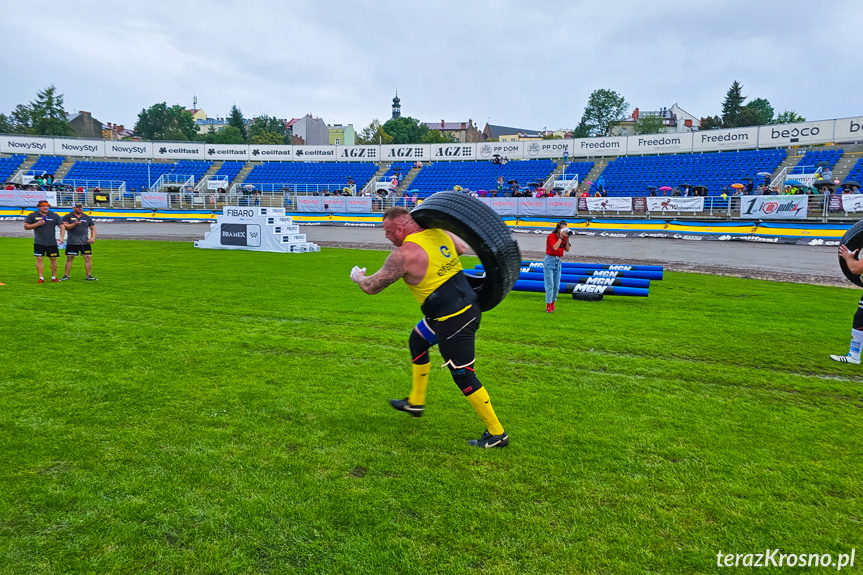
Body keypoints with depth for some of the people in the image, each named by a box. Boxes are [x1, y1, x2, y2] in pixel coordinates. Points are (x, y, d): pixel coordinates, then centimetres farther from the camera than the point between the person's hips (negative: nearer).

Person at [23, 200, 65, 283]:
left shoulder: (54, 216, 5)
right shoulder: (32, 215, 3)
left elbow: (62, 226, 6)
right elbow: (26, 226, 2)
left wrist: (61, 237, -7)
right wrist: (37, 224, -13)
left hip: (52, 243, 1)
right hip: (38, 243, -1)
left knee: (53, 259, 3)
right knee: (39, 259, -4)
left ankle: (54, 277, 13)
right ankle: (41, 278, 2)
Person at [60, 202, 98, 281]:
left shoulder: (87, 218, 12)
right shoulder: (68, 217, 5)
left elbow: (93, 228, 14)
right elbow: (65, 226, -6)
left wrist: (93, 238, 1)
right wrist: (74, 224, -20)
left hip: (85, 242, 2)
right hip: (72, 242, -2)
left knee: (88, 258, -4)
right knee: (69, 258, 4)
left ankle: (89, 275, 3)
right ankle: (66, 275, 13)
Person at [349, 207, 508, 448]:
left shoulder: (404, 254, -18)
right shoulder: (439, 233, 3)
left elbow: (371, 286, -8)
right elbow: (463, 248, 25)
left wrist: (357, 275, 14)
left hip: (453, 320, -10)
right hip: (468, 305, 10)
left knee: (463, 376, 2)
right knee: (417, 341, 25)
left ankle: (496, 433, 13)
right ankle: (415, 402, 38)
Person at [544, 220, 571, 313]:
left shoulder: (563, 238, 8)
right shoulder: (551, 236, -10)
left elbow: (567, 249, 3)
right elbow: (555, 247, -23)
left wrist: (567, 238, -6)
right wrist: (561, 237, -19)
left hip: (558, 262, 6)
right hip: (549, 261, -6)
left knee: (557, 286, 6)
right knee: (550, 285, -9)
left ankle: (552, 304, 22)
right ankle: (548, 306, -4)